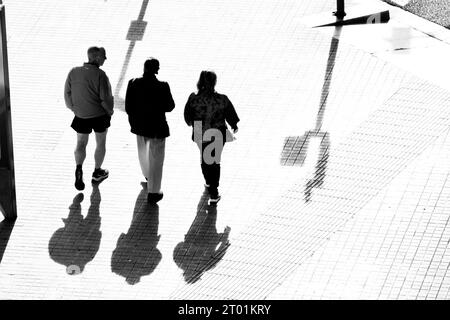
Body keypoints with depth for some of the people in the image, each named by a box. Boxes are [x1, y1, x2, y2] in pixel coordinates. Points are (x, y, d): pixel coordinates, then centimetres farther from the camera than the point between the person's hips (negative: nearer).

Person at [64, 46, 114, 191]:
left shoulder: (73, 72, -8)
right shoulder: (100, 75, -21)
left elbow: (67, 94, -3)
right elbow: (105, 98, -19)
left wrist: (74, 108, 12)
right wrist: (110, 111, 0)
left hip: (81, 116, 3)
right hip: (100, 115, -3)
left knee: (81, 144, 17)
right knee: (101, 143, 20)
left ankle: (79, 168, -7)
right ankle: (97, 172, 31)